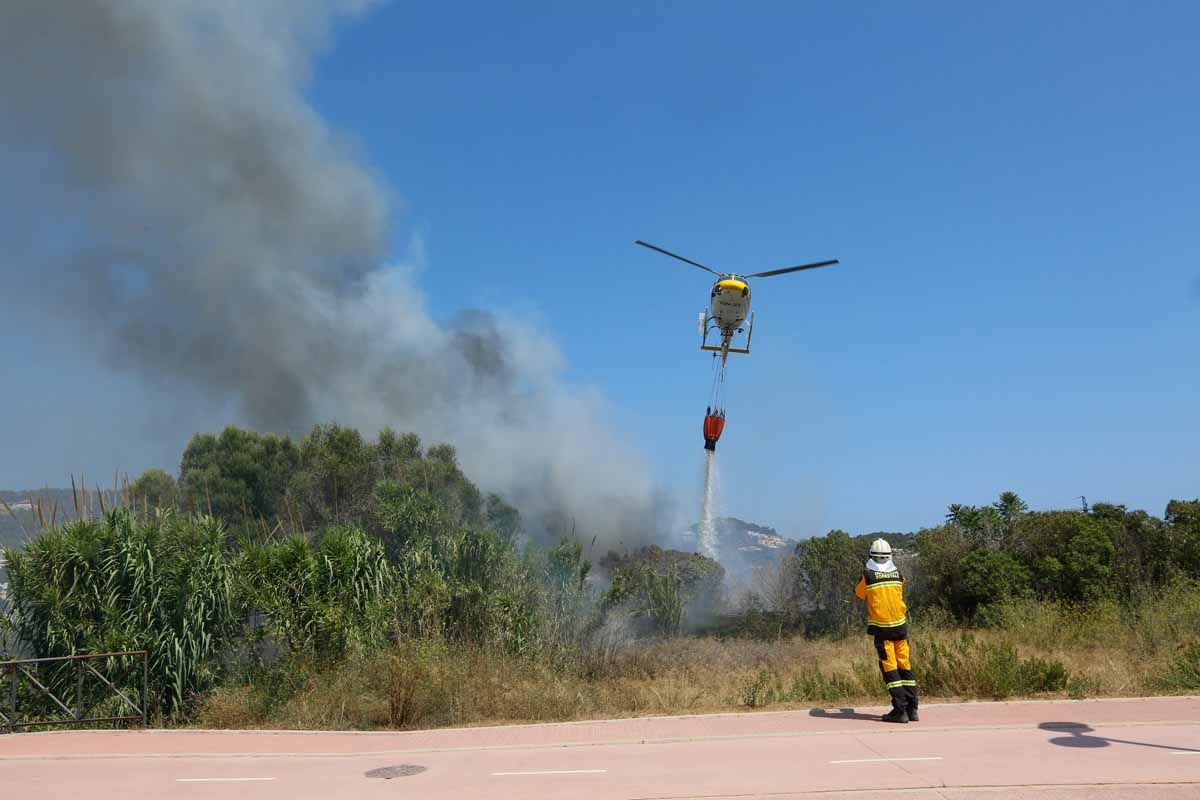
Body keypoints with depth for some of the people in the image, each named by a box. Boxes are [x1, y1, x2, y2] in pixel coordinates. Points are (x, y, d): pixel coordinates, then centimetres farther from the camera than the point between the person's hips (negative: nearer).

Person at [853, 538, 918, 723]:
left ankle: (900, 709, -4)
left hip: (881, 627, -3)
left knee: (890, 667, 0)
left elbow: (859, 594, 10)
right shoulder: (898, 573, 3)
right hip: (900, 625, 3)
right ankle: (912, 708, 11)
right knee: (905, 665, 10)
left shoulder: (868, 575, -7)